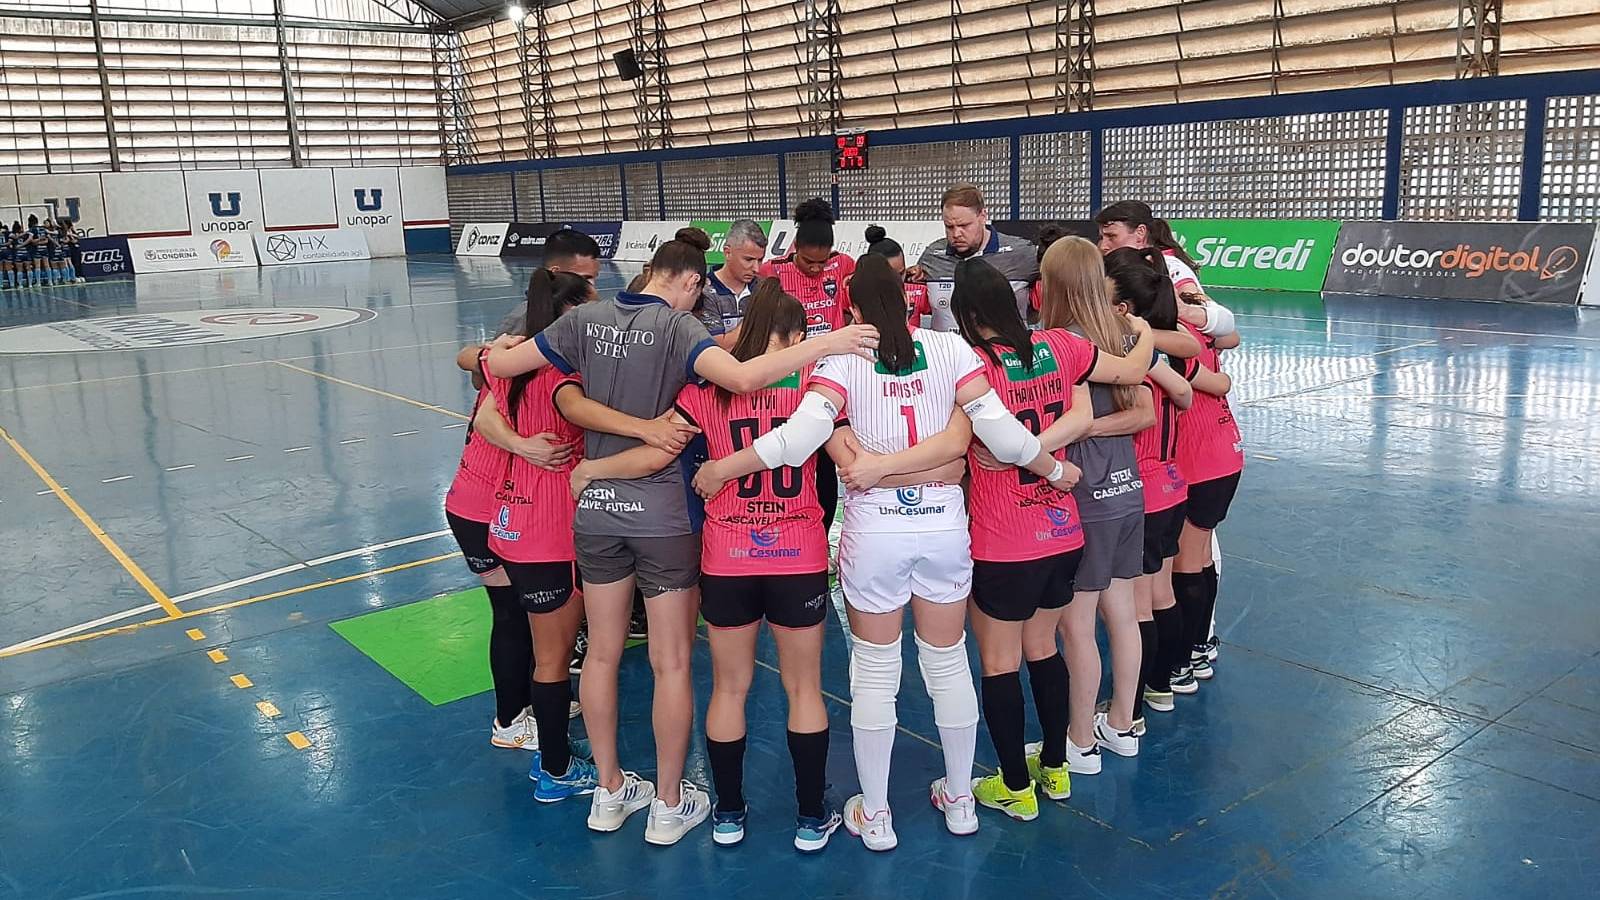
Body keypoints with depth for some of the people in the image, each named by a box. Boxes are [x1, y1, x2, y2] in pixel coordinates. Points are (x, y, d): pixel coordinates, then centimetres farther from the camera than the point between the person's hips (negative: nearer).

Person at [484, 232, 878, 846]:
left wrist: (502, 346, 28)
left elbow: (500, 364, 6)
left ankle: (609, 793, 30)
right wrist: (823, 344, -25)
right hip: (660, 513, -5)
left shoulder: (585, 320, 1)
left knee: (602, 654, 17)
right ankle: (669, 806, 20)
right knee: (671, 664, 8)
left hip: (595, 507, 5)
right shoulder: (677, 325, -13)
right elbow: (741, 376, -31)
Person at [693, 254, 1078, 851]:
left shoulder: (842, 361, -9)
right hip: (945, 526, 2)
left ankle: (874, 816, 24)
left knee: (875, 673, 13)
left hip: (873, 531, -2)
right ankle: (960, 799, 34)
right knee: (949, 664, 18)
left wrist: (720, 469, -11)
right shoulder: (950, 349, -4)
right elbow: (1001, 432, -11)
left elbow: (799, 437, -21)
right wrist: (1055, 469, 5)